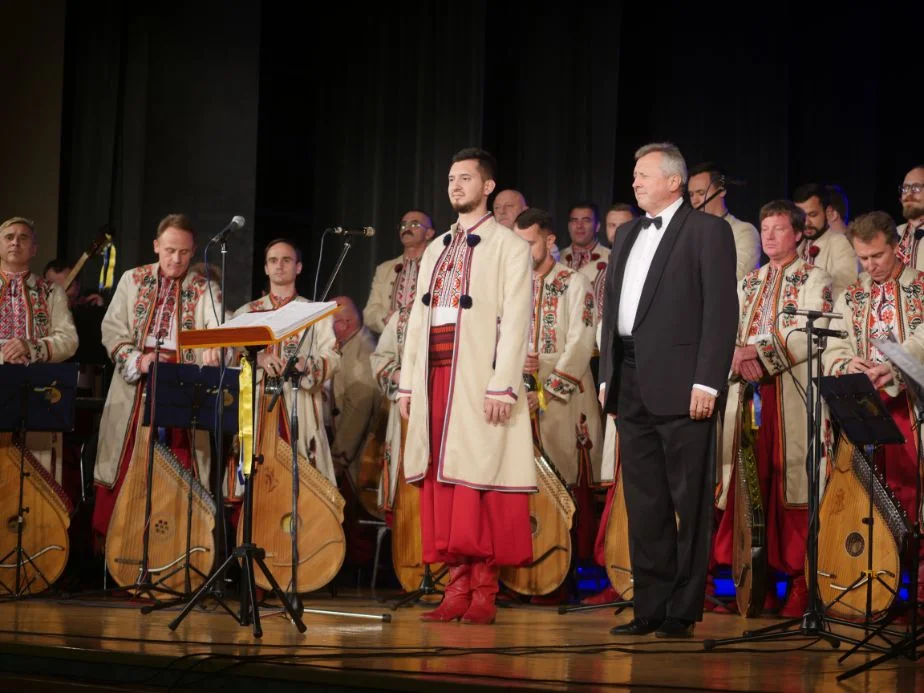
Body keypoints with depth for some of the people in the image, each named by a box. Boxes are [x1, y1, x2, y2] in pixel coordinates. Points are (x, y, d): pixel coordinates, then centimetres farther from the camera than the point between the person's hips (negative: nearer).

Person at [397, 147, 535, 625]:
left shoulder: (508, 246, 2)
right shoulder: (435, 250, 21)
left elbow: (515, 320, -8)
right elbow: (417, 319, 19)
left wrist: (503, 385, -17)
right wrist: (408, 383, 10)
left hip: (479, 379, -6)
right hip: (435, 378, 6)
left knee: (480, 482, -7)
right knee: (443, 485, 2)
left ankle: (483, 591, -3)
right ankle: (457, 587, 4)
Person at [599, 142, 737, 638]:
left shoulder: (707, 231, -1)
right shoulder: (627, 236, 20)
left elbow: (721, 309, -8)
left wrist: (707, 381, -15)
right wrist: (607, 375, 12)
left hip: (680, 386, -7)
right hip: (632, 386, 7)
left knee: (689, 503, -3)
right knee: (644, 503, 8)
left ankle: (683, 611, 1)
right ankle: (650, 609, 13)